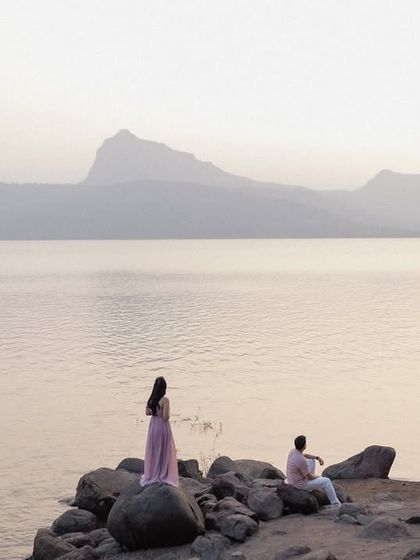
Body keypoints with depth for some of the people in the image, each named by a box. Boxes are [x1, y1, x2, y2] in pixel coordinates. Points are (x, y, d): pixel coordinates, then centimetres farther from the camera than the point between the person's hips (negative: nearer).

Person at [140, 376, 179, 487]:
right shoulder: (165, 400, -20)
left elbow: (147, 412, 8)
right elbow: (165, 417, -22)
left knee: (153, 450, 18)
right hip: (162, 427, -6)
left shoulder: (151, 399, -1)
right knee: (163, 451, 7)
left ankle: (152, 473, 27)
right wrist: (168, 415, -2)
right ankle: (162, 474, 12)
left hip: (153, 426, 6)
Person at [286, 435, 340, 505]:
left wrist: (317, 457, 3)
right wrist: (318, 477, 1)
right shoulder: (301, 460, -34)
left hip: (292, 479, 8)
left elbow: (305, 455, 17)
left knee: (311, 461, 22)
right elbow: (309, 477, -21)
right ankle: (335, 503, 19)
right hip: (300, 483, -8)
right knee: (326, 481, 2)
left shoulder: (293, 451, -7)